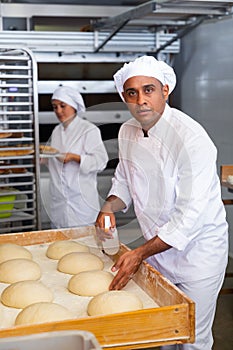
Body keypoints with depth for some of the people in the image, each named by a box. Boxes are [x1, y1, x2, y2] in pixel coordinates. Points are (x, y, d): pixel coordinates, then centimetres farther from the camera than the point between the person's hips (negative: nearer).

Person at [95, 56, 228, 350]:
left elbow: (189, 216, -27)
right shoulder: (127, 132, -3)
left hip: (197, 250, -6)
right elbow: (123, 179, 13)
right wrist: (109, 207, -9)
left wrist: (140, 254, -26)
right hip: (157, 245, 6)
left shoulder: (191, 138, -27)